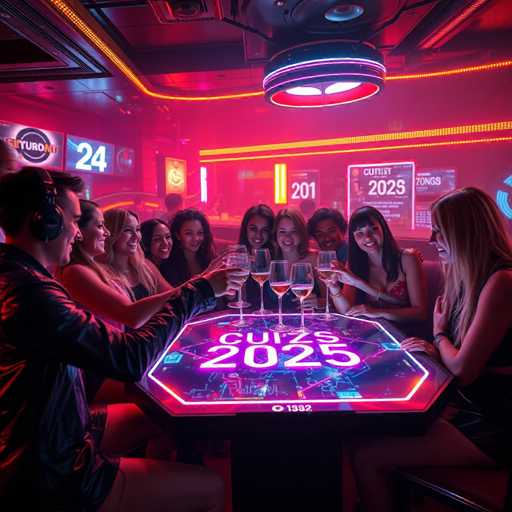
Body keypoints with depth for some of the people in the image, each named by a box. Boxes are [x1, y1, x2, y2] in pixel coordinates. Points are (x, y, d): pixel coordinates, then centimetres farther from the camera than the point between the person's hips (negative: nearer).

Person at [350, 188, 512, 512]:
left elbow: (463, 368, -20)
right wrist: (434, 349, -7)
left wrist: (439, 333, -3)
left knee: (366, 456, -14)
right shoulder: (472, 276, 8)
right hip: (470, 407, 9)